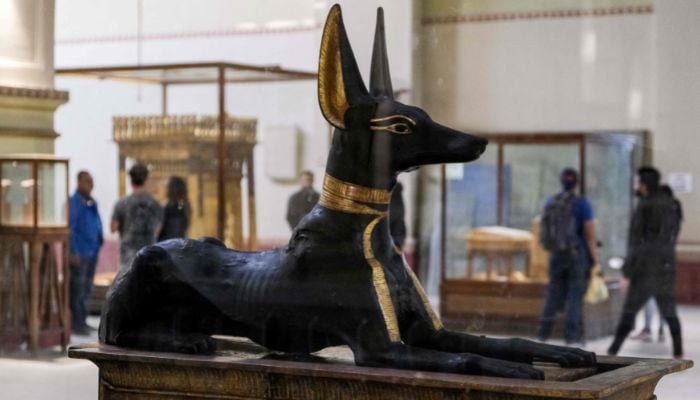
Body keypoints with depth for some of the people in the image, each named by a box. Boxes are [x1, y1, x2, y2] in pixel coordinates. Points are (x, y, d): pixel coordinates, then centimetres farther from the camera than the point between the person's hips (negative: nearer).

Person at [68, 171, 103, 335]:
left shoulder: (92, 203, 13)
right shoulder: (74, 202, -10)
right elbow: (70, 228, -14)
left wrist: (99, 243, 11)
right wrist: (73, 252, -17)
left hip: (92, 251, 8)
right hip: (79, 253, -8)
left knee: (86, 289, 13)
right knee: (77, 289, -4)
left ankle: (82, 321, 21)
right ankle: (76, 323, 1)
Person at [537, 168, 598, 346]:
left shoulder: (551, 203, 5)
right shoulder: (582, 203, -9)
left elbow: (545, 229, 11)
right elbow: (590, 232, -11)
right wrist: (594, 256, -3)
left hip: (556, 254, 4)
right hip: (578, 254, -4)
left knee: (554, 293, 10)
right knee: (575, 295, 1)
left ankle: (543, 332, 6)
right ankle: (572, 336, -1)